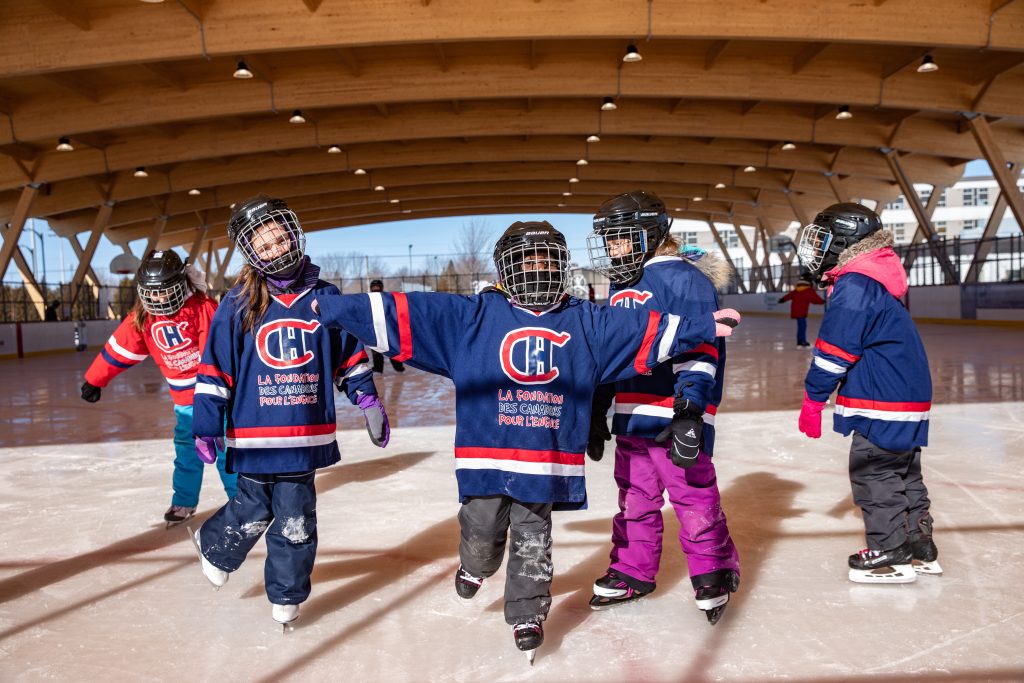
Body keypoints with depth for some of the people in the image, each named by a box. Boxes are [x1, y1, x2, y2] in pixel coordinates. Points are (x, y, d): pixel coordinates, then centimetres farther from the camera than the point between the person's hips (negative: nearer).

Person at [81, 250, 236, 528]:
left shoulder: (202, 308, -18)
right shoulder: (141, 318, -2)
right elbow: (118, 350, 6)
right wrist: (94, 380, 12)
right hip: (183, 397, 4)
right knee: (186, 450, 10)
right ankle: (183, 502, 25)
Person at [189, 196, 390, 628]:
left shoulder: (324, 297, 2)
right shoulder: (239, 304, -3)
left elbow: (350, 355, 12)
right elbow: (215, 368, -1)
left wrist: (368, 401, 9)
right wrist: (206, 425, -3)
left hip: (306, 436, 1)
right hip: (254, 435, -1)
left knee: (295, 520, 7)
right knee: (254, 512, 8)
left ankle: (287, 595, 28)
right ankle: (213, 545, 41)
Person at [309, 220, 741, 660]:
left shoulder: (585, 322, 6)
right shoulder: (474, 316, -1)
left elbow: (647, 331, 6)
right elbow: (402, 314, -6)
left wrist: (703, 327, 0)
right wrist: (331, 308, -10)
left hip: (547, 460, 1)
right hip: (486, 454, -1)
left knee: (532, 542, 10)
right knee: (481, 530, 10)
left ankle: (527, 615, 30)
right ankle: (475, 567, 45)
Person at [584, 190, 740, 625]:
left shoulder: (682, 278, -11)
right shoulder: (620, 288, 16)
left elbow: (699, 350, -18)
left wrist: (689, 413, -26)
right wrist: (597, 414, 21)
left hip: (675, 419, -8)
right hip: (631, 419, 8)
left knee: (694, 499, 2)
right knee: (634, 500, 17)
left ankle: (714, 573, 22)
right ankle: (632, 572, 32)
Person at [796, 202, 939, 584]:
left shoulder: (854, 285, -18)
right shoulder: (876, 281, 15)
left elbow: (834, 350, -20)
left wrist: (813, 399, -11)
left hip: (883, 404, -10)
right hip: (908, 395, 10)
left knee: (873, 474, -1)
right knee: (903, 474, 17)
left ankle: (891, 555, 8)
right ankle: (920, 549, 27)